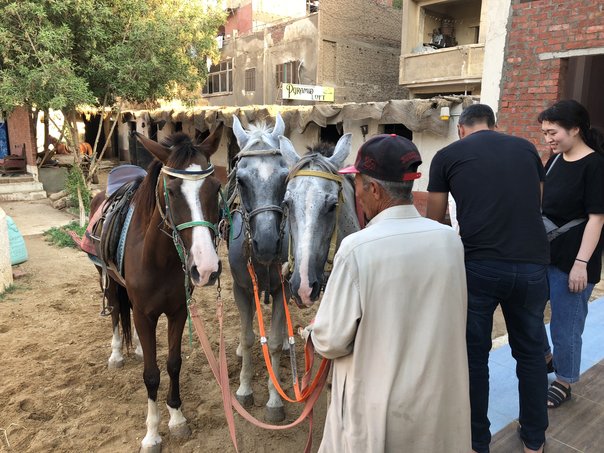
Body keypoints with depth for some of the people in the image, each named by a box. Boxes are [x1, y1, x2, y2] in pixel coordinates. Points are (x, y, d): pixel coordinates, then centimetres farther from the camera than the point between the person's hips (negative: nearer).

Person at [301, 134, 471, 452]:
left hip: (377, 406, -4)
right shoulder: (450, 240, -8)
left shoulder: (357, 248, -24)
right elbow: (448, 318, 7)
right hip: (441, 398, 5)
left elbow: (331, 341, -17)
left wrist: (313, 334, 4)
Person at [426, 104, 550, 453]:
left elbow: (435, 219, 12)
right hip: (532, 264, 3)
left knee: (474, 355, 14)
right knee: (531, 352, 21)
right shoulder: (526, 148, 13)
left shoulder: (447, 155, 5)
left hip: (477, 265, -3)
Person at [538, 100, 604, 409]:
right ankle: (545, 358, 39)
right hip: (544, 252, 8)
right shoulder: (556, 159, 7)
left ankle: (563, 383, 25)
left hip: (572, 260, -7)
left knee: (565, 325, 5)